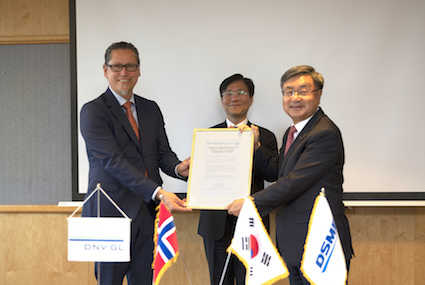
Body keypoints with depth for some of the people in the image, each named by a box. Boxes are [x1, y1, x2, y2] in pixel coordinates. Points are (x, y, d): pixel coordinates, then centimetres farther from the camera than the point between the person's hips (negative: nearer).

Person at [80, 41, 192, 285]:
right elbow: (114, 161, -16)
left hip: (148, 211, 5)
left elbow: (163, 153, 12)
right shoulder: (93, 112, -6)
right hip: (110, 211, -5)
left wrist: (178, 167, -14)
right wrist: (158, 192, -25)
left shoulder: (151, 109, 14)